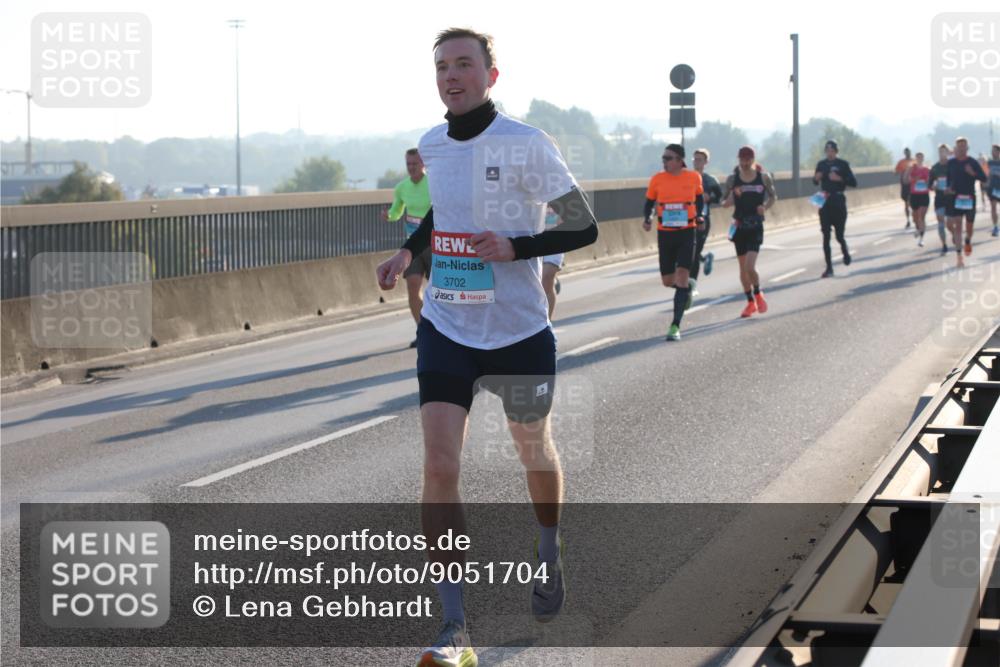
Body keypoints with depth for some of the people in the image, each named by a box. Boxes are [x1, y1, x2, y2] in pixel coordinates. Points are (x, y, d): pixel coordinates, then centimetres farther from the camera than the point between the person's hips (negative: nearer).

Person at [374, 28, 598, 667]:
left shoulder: (526, 144, -14)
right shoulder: (433, 145, 3)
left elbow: (583, 227, -10)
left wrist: (514, 248, -22)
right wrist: (409, 249, 9)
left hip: (519, 330, -3)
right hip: (446, 328, 3)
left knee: (534, 451, 18)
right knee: (439, 467, -12)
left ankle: (550, 550, 50)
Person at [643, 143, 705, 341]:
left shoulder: (693, 177, -3)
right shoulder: (657, 179, -3)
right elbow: (649, 202, 7)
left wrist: (699, 216, 0)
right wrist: (647, 218, -12)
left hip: (686, 233, -2)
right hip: (665, 234, 2)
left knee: (681, 278, -13)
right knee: (668, 281, 8)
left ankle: (675, 326, -11)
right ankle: (687, 288, 46)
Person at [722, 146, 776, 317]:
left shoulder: (764, 177, -1)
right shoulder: (732, 179, 1)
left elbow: (773, 197, 11)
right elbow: (725, 203, 6)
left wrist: (765, 207, -9)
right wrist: (732, 197, -16)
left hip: (756, 226, -3)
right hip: (739, 226, 3)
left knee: (750, 267, -15)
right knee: (743, 267, 9)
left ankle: (758, 294, 13)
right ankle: (751, 303, 24)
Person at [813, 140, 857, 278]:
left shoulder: (843, 164, -3)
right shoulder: (821, 164, 8)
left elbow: (854, 183, -6)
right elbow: (816, 182, 21)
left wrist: (840, 179, -20)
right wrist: (816, 178, -2)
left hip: (838, 202, -3)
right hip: (824, 202, 3)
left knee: (839, 235, 1)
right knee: (826, 236, -3)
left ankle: (845, 252, 35)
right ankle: (829, 267, 1)